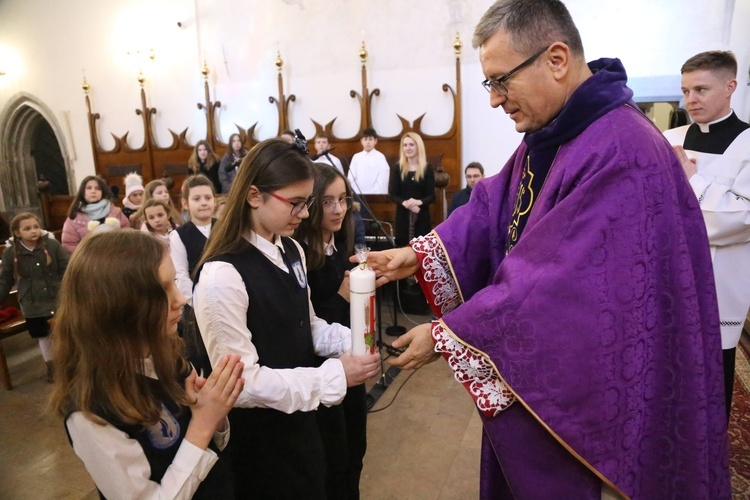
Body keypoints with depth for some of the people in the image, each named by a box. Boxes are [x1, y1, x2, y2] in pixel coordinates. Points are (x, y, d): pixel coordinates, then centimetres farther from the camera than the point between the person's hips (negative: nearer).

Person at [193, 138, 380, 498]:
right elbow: (241, 383, -26)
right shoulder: (222, 277, -27)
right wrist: (334, 376, -26)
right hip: (258, 439, -7)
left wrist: (349, 341, -9)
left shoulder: (291, 252, -1)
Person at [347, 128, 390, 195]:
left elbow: (383, 179, -5)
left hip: (375, 194, -3)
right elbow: (351, 178, 5)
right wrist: (356, 193, -5)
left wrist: (378, 195, -12)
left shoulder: (380, 157, -1)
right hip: (358, 194, 3)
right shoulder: (356, 157, 8)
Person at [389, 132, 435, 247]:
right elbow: (393, 195, 0)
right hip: (403, 215, 0)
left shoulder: (427, 168, 3)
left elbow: (431, 196, -1)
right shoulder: (397, 168, 4)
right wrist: (405, 203, -21)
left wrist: (419, 202, -22)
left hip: (422, 215, 0)